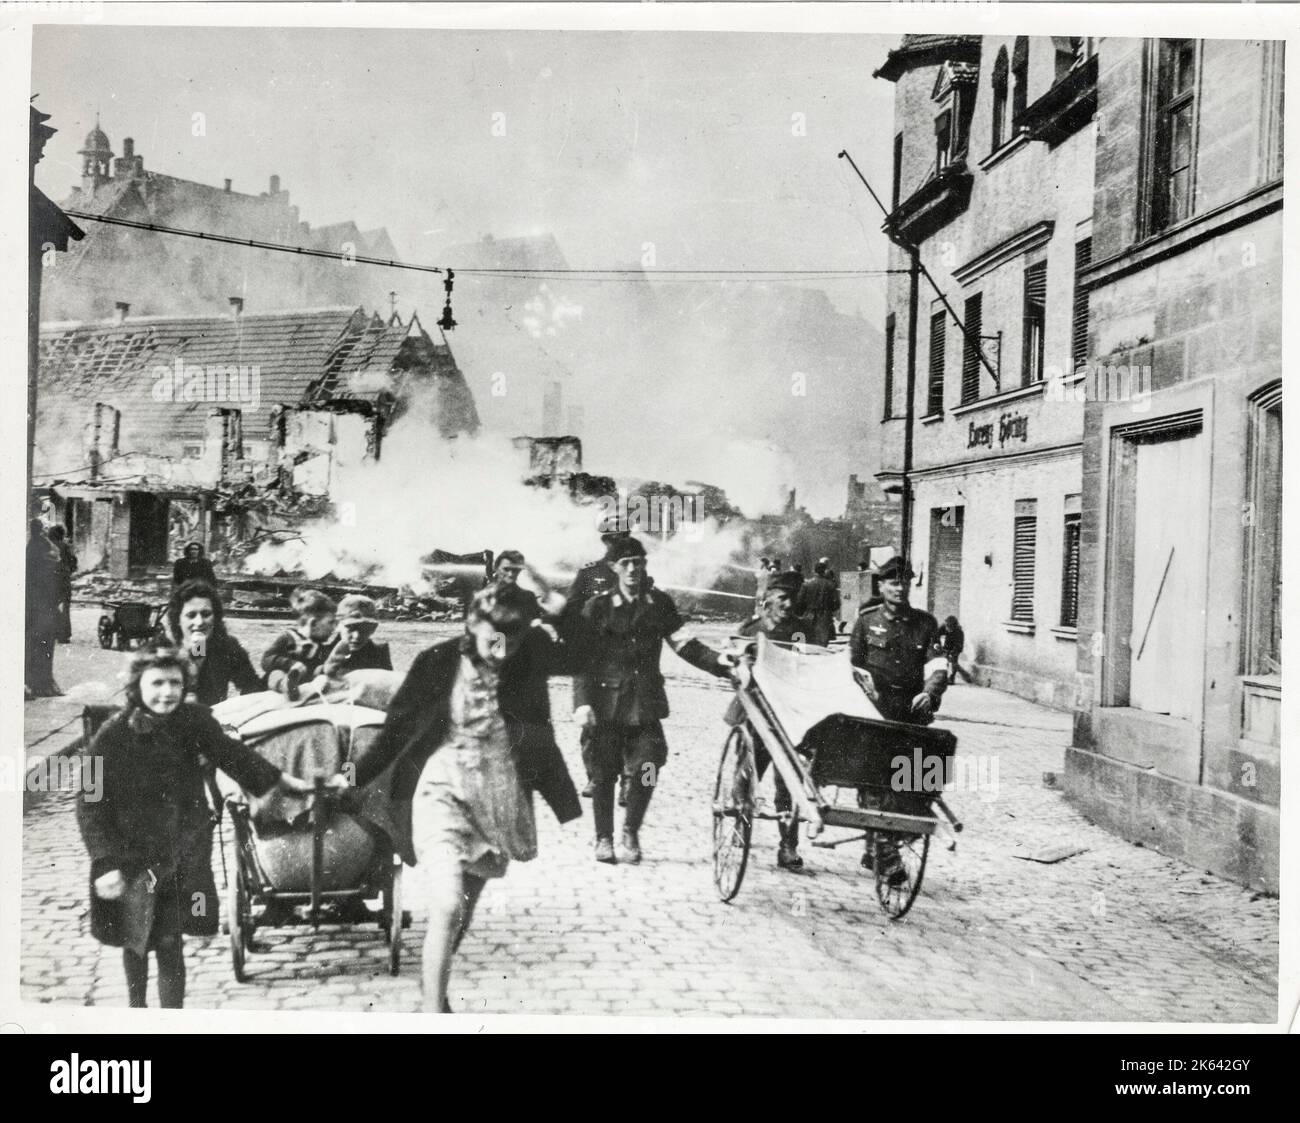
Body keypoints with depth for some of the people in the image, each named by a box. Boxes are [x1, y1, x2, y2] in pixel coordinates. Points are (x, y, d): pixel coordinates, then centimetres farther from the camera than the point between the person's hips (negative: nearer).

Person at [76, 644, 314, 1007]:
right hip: (132, 859, -1)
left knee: (169, 943, -1)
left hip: (183, 858, 1)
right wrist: (106, 864, -19)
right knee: (136, 943, 17)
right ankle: (136, 1006, 43)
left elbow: (230, 754, 8)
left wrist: (282, 781, 16)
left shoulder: (192, 722, -8)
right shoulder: (112, 737, -16)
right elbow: (91, 806, -12)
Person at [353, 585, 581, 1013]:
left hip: (501, 800, 3)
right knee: (448, 905, -19)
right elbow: (398, 727, -1)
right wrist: (357, 775, 2)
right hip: (443, 793, -3)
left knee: (465, 909, 17)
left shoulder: (530, 657, -6)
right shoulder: (438, 661, -11)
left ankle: (434, 987, 40)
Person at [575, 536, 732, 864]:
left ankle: (631, 832, 20)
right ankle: (604, 838, 22)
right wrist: (582, 702, -13)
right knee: (603, 775, 3)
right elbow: (583, 659, -3)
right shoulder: (597, 608, 0)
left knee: (646, 772, -3)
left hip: (646, 701, 2)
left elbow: (684, 643, 6)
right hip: (607, 702, -2)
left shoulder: (659, 603, 9)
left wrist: (719, 662, -9)